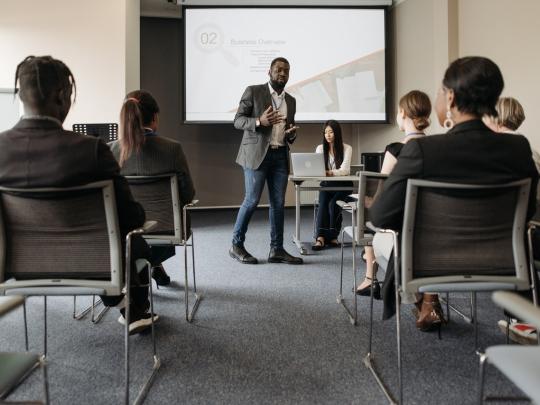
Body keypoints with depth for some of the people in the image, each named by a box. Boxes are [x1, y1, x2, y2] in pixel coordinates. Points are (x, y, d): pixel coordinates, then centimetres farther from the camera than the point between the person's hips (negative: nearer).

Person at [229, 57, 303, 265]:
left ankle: (276, 249, 9)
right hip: (257, 153, -5)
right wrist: (259, 121, -22)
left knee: (278, 203, 3)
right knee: (252, 200, -6)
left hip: (280, 156, 6)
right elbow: (237, 120, -4)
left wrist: (291, 134, -2)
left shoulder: (291, 100, 16)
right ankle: (236, 245, 8)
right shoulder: (253, 91, 0)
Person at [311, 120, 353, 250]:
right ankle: (321, 237, -35)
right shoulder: (320, 148, 9)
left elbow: (345, 170, -15)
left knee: (333, 204, -29)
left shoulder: (347, 148, -2)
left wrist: (331, 173, -35)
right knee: (323, 203, -27)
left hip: (343, 185, -2)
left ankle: (332, 236, -18)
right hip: (326, 184, 2)